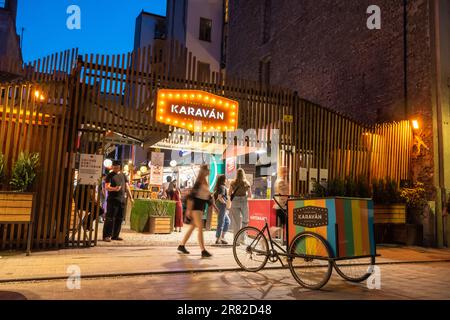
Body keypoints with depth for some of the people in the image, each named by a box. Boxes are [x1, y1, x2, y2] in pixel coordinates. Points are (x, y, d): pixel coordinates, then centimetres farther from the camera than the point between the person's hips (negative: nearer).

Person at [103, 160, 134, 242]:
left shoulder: (123, 175, 16)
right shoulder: (110, 175, -1)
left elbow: (127, 187, 19)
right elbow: (107, 187, -11)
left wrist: (130, 197, 15)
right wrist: (114, 188, -31)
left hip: (122, 200, 6)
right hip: (112, 199, -5)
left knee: (119, 218, 7)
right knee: (110, 218, -6)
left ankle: (115, 235, 16)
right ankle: (107, 236, -1)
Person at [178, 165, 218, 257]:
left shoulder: (206, 183, 12)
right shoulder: (198, 183, -14)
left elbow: (209, 196, 19)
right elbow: (191, 196, -18)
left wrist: (215, 207, 16)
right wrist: (189, 209, -22)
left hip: (201, 207, 9)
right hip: (195, 207, -9)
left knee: (192, 227, 14)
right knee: (200, 228, -11)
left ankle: (181, 246, 25)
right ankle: (203, 251, -11)